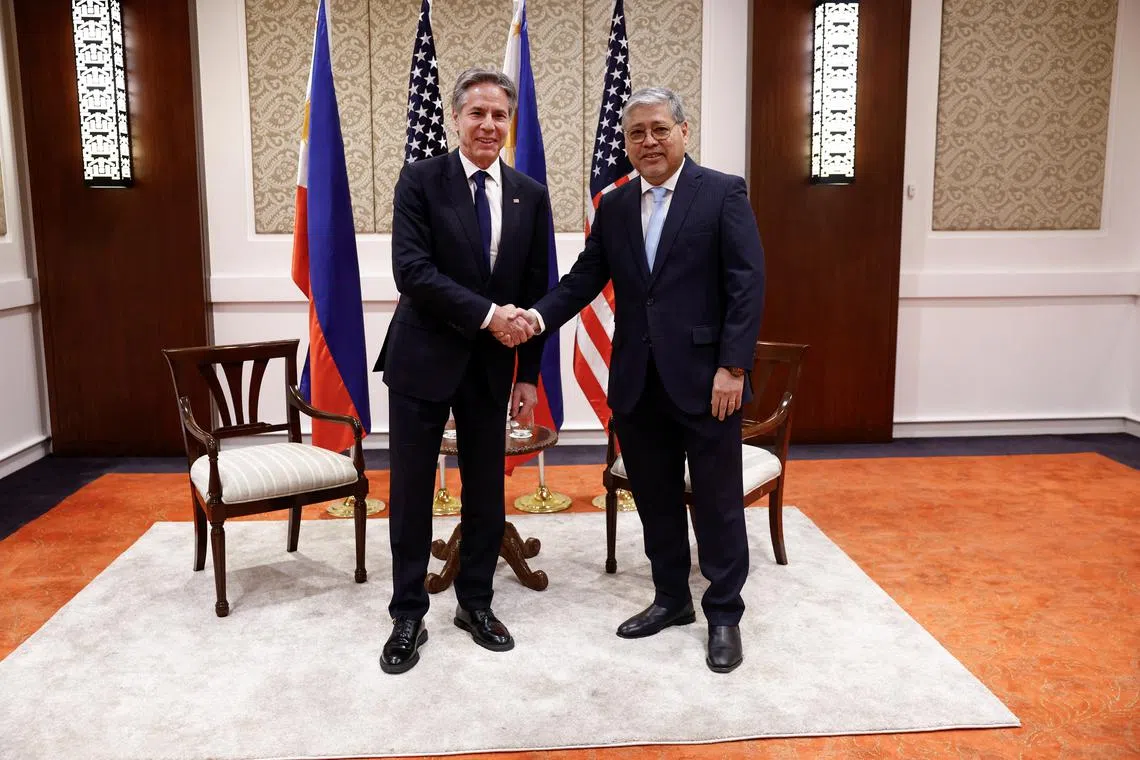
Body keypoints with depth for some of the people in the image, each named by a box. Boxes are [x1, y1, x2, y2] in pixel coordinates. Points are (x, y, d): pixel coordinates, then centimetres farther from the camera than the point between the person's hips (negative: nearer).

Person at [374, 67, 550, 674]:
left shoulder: (530, 196, 5)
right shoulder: (420, 180, -5)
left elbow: (536, 293, 6)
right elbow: (411, 271, -16)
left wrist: (528, 375, 4)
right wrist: (486, 314, -22)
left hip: (491, 366, 3)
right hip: (423, 359, -3)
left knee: (486, 492, 12)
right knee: (411, 493, 5)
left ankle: (475, 603, 30)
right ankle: (408, 616, 21)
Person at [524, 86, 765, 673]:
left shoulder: (723, 193, -3)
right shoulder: (613, 206, 11)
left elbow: (747, 285, -9)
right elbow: (585, 278, 6)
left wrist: (733, 366, -15)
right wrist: (539, 315, -13)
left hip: (704, 377, -4)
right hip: (637, 382, 5)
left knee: (717, 502, 5)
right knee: (654, 498, 14)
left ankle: (724, 614, 21)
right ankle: (671, 598, 32)